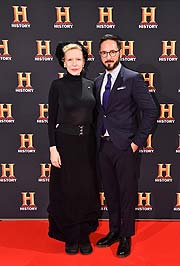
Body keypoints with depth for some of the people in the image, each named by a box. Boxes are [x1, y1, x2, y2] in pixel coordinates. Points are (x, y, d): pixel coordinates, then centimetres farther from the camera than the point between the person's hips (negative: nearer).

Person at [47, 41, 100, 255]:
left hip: (87, 143, 4)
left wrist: (96, 143, 8)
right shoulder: (57, 85, -5)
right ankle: (70, 237, 25)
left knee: (87, 190, 10)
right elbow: (51, 119, -6)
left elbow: (93, 116, 10)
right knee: (67, 191, 6)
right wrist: (53, 148, -11)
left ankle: (84, 235, 28)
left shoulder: (90, 84, 6)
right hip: (65, 143, -3)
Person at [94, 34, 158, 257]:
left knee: (127, 193, 7)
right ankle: (114, 231, 35)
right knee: (110, 192, 17)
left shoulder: (133, 79, -7)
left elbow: (150, 111, -9)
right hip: (103, 146, 6)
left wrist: (137, 141, -12)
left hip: (125, 147, -5)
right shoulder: (98, 81, 11)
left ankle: (126, 237, 25)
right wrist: (98, 139, 7)